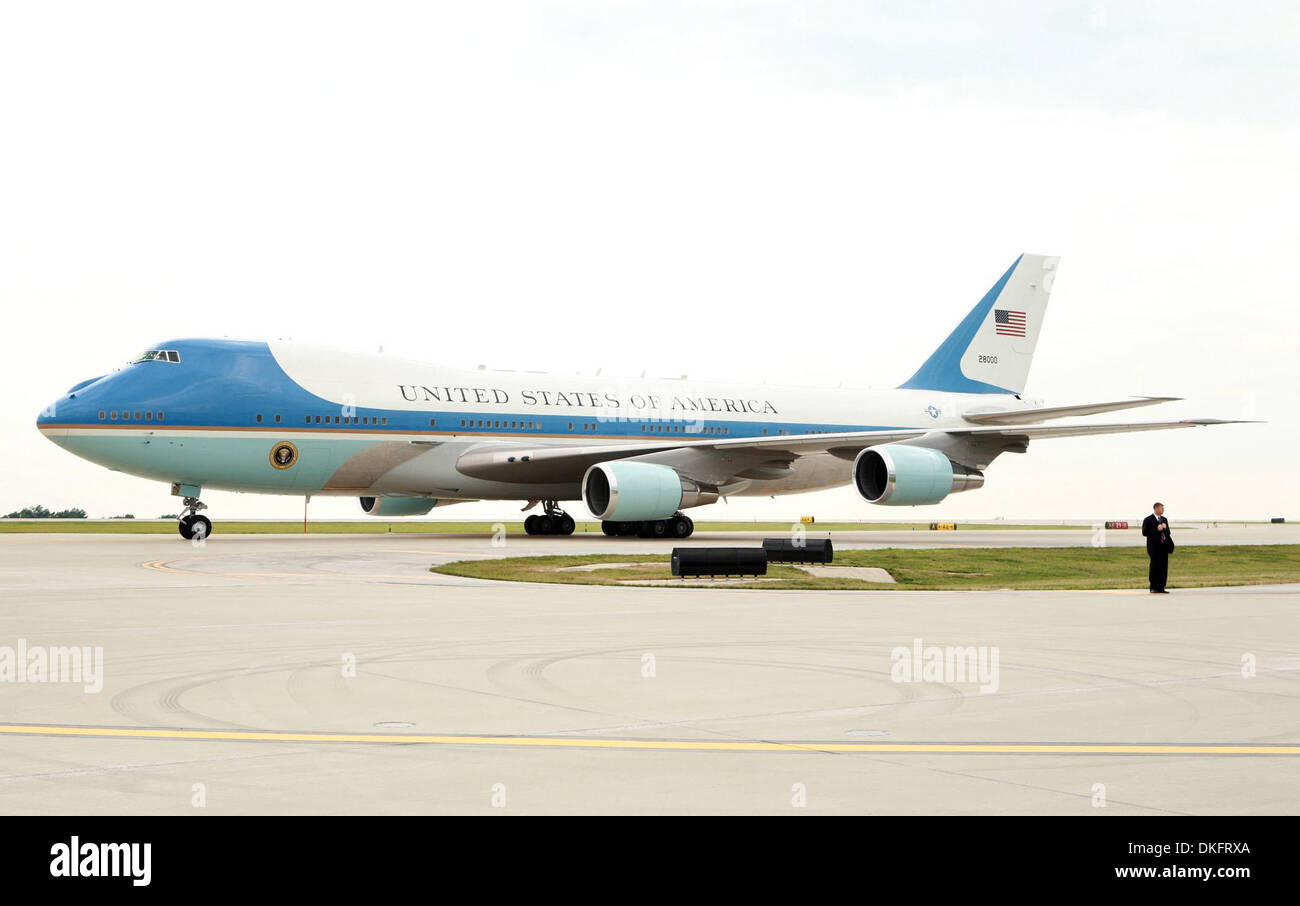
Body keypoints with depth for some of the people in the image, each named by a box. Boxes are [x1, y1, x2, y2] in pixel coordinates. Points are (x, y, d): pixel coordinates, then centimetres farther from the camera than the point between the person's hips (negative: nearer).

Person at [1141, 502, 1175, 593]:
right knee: (1155, 566, -7)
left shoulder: (1164, 519, 18)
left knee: (1164, 568, 2)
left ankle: (1161, 588, 6)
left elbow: (1168, 533, 19)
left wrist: (1165, 528, -2)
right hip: (1154, 547, -6)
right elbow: (1144, 532, -10)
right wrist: (1157, 529, -14)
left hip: (1164, 546, 6)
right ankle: (1153, 588, -2)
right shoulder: (1148, 520, -2)